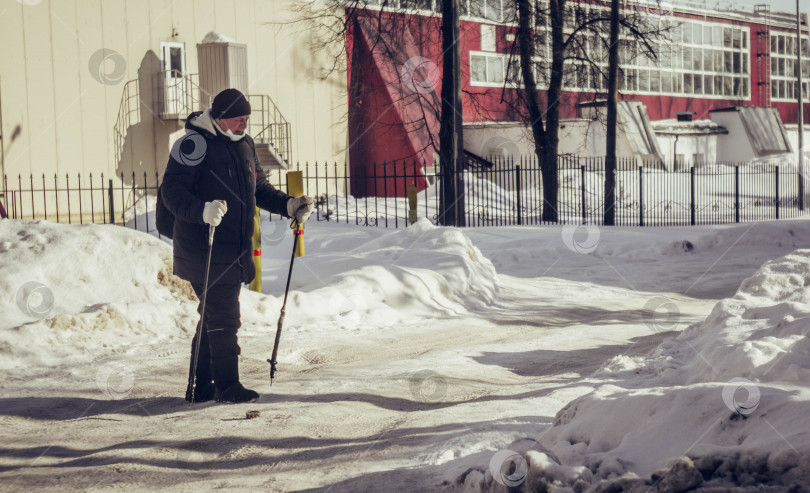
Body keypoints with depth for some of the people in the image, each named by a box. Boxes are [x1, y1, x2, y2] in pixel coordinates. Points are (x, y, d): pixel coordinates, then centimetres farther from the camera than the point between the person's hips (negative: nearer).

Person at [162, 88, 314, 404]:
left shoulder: (244, 144, 14)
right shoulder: (194, 143, -12)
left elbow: (259, 189, 24)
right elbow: (172, 191, -18)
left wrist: (288, 205, 8)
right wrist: (202, 211, -35)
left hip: (236, 249, 8)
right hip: (204, 249, -8)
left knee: (216, 317, 13)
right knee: (223, 317, -9)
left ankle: (200, 387, 22)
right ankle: (227, 385, 0)